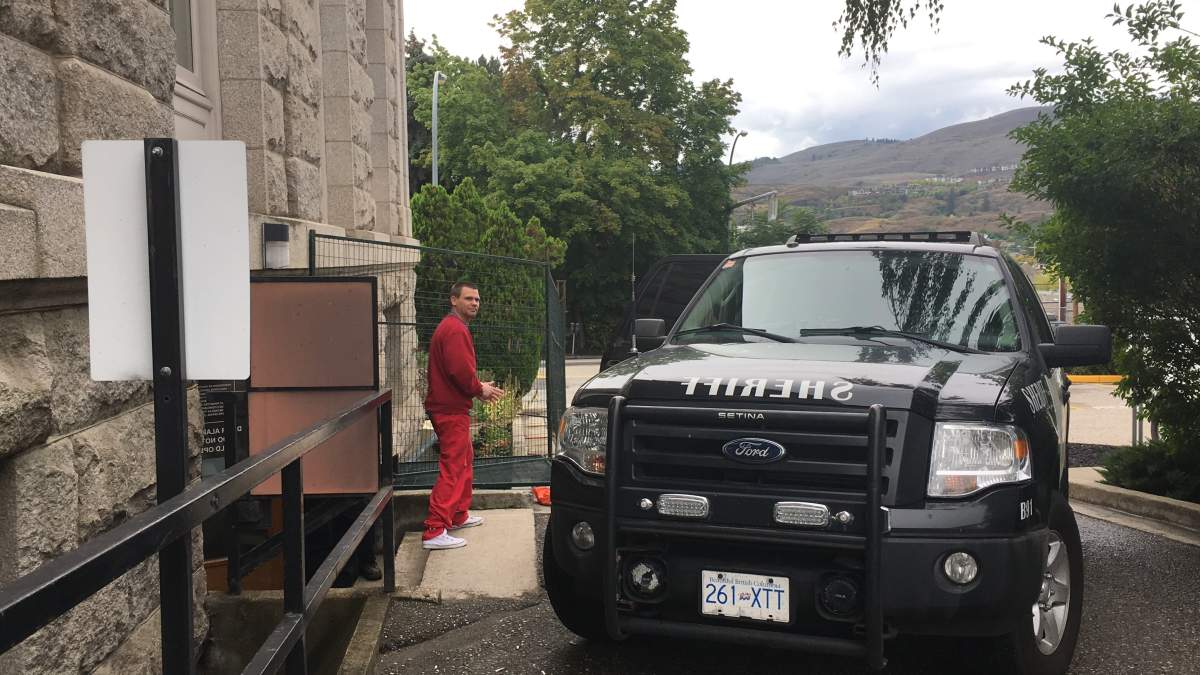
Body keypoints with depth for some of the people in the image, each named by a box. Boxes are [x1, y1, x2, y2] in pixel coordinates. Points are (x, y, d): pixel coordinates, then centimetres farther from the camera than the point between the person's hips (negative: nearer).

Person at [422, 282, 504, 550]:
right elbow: (460, 370, -26)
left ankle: (459, 516, 36)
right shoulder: (455, 330, -16)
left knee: (464, 460, 23)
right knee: (453, 468, -12)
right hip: (452, 410, -11)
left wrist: (480, 388, 9)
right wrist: (480, 389, -10)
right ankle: (435, 531, -14)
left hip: (450, 407, 11)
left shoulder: (453, 327, 19)